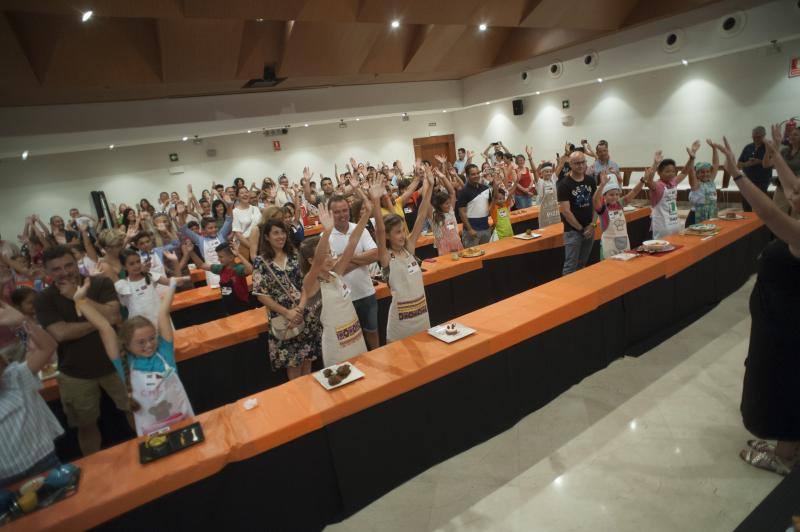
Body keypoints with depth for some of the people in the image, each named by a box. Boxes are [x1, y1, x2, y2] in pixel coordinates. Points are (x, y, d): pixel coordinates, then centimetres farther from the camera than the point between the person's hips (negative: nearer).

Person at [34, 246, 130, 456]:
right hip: (75, 373, 1)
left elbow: (113, 315, -23)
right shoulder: (44, 299, -8)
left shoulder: (101, 283, -9)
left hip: (113, 363, 0)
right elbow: (61, 333, -22)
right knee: (86, 424, 18)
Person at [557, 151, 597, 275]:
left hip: (589, 229, 5)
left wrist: (593, 224, -4)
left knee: (582, 265, 15)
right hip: (573, 230, -5)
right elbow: (566, 211, -14)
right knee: (570, 266, -5)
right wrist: (581, 229, -12)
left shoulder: (591, 181, 6)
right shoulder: (564, 184, -11)